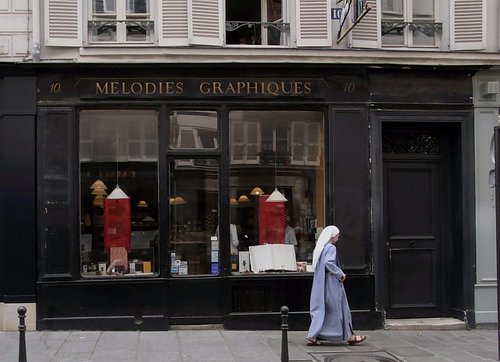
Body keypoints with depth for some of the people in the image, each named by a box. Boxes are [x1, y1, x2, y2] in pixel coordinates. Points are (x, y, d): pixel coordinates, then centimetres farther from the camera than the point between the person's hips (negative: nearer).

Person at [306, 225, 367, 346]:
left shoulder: (320, 248, 11)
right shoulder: (331, 248, -14)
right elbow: (329, 262, -28)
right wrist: (340, 273, -18)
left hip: (320, 283, 8)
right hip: (331, 283, -8)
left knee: (320, 309, 8)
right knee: (340, 308, 3)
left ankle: (312, 337, 1)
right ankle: (349, 336, 14)